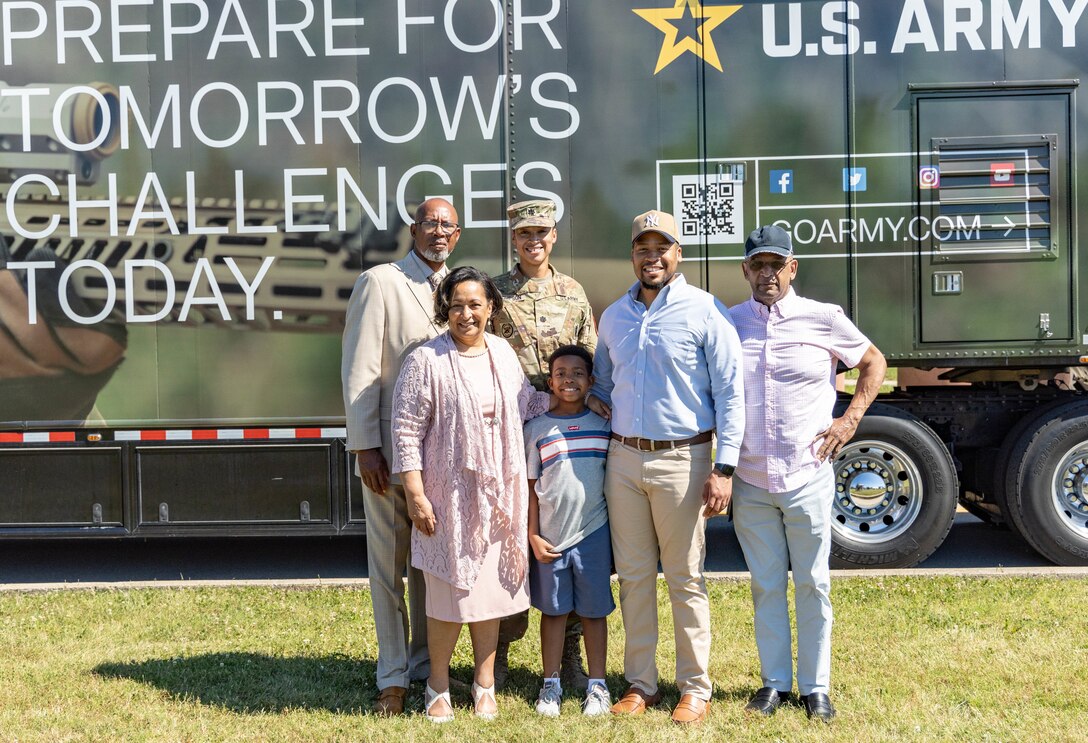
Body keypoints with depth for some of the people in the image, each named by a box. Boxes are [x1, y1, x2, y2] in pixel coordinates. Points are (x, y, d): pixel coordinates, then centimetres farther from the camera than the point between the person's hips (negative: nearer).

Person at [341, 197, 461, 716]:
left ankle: (425, 665, 26)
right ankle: (393, 677, 16)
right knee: (388, 561, 4)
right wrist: (363, 445, -13)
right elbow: (358, 371, -9)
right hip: (389, 448, -4)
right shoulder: (378, 283, -6)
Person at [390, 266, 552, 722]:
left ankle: (485, 684, 26)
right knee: (449, 591, 3)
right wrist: (415, 496, -15)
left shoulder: (503, 352, 7)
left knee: (491, 587, 12)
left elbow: (527, 404, 21)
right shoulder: (426, 361, -10)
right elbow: (407, 433, -11)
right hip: (449, 497, -5)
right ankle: (438, 688, 21)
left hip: (499, 494, 5)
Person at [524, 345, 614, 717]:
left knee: (594, 611, 8)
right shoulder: (536, 429, 1)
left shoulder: (604, 425, 3)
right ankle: (551, 683, 21)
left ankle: (597, 685, 18)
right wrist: (532, 535, -2)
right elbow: (531, 487, 3)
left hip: (594, 533, 0)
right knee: (553, 610, 10)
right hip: (551, 536, 0)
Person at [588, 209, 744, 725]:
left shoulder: (705, 312, -5)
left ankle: (695, 690, 13)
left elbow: (730, 393, -7)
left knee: (685, 580, 2)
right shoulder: (614, 316, 11)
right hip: (623, 458, 5)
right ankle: (640, 684, 20)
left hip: (681, 459, -5)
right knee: (634, 576, 9)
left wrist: (723, 468, -13)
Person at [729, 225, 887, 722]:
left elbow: (874, 362, 13)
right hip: (750, 481, 2)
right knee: (765, 585, 10)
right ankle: (774, 681, 22)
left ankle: (815, 687, 18)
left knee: (812, 585, 6)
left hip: (807, 477, -1)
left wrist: (851, 419, 2)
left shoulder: (824, 319, -1)